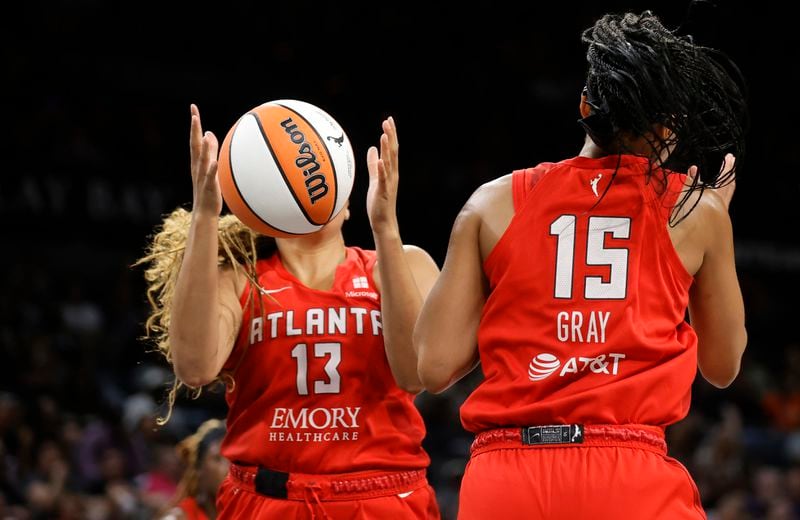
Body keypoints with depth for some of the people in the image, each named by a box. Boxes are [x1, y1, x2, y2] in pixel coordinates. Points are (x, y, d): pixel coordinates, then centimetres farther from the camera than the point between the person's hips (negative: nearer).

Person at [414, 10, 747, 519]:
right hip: (631, 477, -2)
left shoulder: (494, 203, 8)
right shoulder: (696, 209, 6)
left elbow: (433, 366, 5)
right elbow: (722, 366, 19)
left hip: (503, 478, 2)